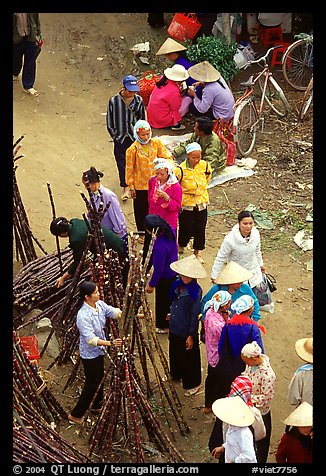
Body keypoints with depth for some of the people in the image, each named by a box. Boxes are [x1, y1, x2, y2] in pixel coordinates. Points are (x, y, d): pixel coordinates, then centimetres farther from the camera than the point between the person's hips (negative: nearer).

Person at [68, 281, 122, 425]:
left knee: (99, 378, 24)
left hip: (99, 350, 8)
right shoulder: (83, 315, -32)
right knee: (92, 383, 2)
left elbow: (115, 312, -1)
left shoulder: (100, 304, -8)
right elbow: (90, 339, -35)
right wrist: (110, 343, -43)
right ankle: (75, 415, 16)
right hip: (89, 354, -8)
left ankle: (97, 405, 46)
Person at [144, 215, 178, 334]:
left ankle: (163, 326, 37)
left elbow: (158, 268, -28)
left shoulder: (159, 246, -39)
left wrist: (151, 284, -13)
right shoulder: (170, 232, -14)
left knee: (162, 301, 16)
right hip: (173, 273, 8)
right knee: (169, 298, 28)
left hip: (165, 278, -8)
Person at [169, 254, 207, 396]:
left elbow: (195, 315, -20)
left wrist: (191, 335, -16)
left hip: (187, 331, -7)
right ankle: (176, 374, 52)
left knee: (189, 357, 11)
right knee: (175, 352, 27)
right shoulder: (177, 284, -5)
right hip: (174, 328, 7)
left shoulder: (196, 291, -25)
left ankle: (192, 384, 31)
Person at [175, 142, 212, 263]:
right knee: (186, 230, 3)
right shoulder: (181, 169, -21)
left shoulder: (205, 165, -8)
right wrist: (184, 192, -2)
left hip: (202, 204, 4)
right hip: (186, 204, -3)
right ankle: (181, 247, 34)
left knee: (200, 230, 10)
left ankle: (197, 253, 30)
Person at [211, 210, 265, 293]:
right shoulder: (230, 239, -30)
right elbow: (221, 258, -17)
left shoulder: (256, 233, -16)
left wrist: (260, 264, 19)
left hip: (253, 273, 4)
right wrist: (214, 276, -9)